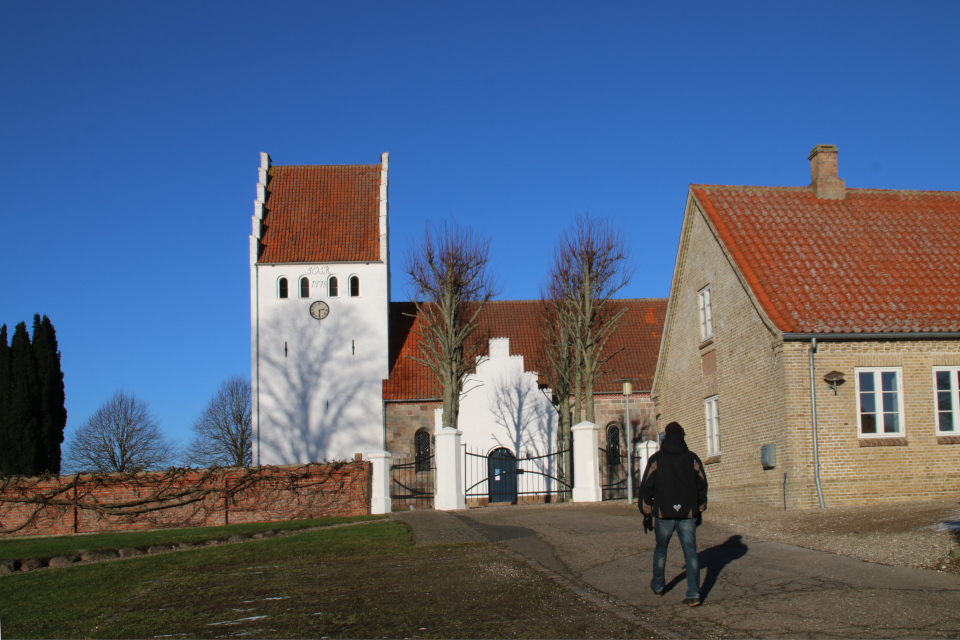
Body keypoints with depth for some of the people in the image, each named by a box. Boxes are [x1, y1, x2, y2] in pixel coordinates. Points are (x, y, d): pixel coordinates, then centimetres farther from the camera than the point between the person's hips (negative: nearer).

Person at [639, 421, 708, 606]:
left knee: (660, 550, 17)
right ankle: (693, 594, -10)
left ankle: (658, 586, 32)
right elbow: (702, 486, 9)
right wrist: (699, 512, 19)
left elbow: (646, 487, -2)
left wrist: (646, 514, 6)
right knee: (690, 552, 0)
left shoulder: (656, 459, -1)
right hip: (688, 514, 1)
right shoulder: (692, 458, 5)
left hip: (664, 514, -1)